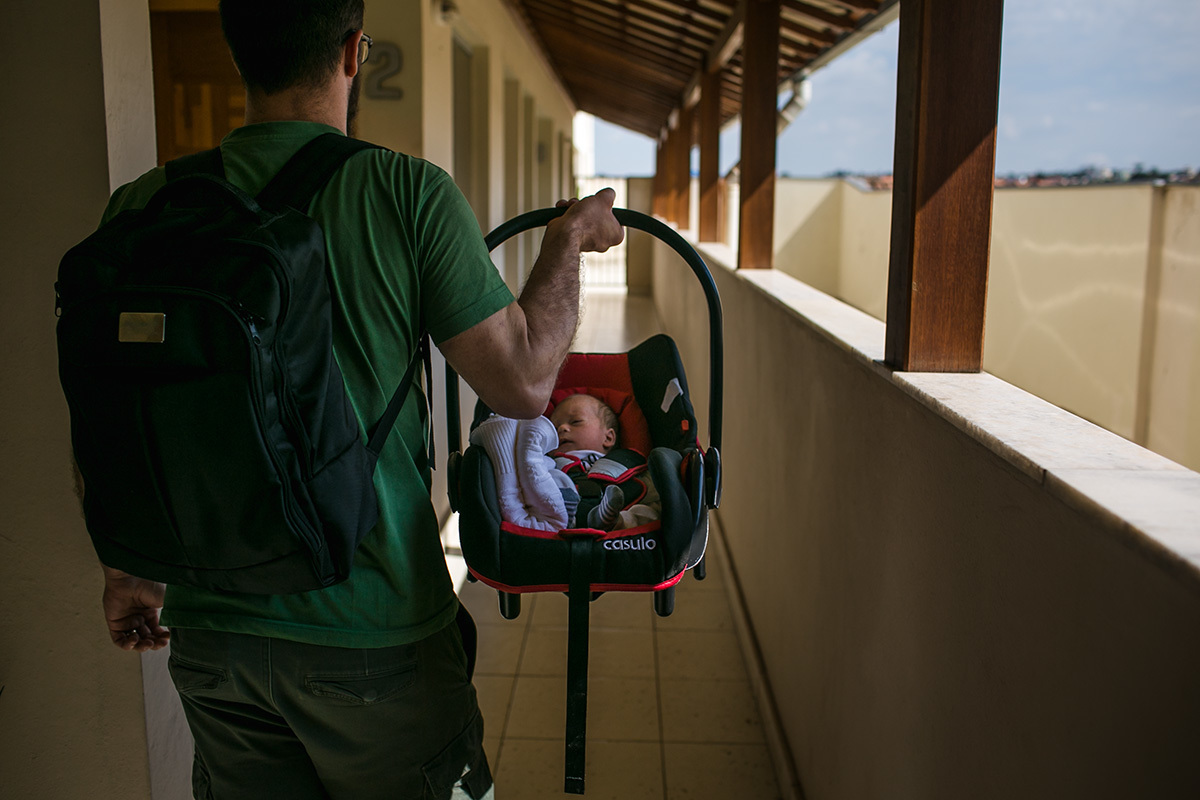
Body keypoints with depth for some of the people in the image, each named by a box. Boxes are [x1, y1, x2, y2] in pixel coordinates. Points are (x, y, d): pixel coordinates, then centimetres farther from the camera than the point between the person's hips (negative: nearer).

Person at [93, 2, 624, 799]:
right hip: (372, 633, -3)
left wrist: (124, 569, 19)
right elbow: (523, 382, -12)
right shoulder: (408, 193, -15)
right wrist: (569, 237, 4)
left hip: (211, 629, 4)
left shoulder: (143, 206, -3)